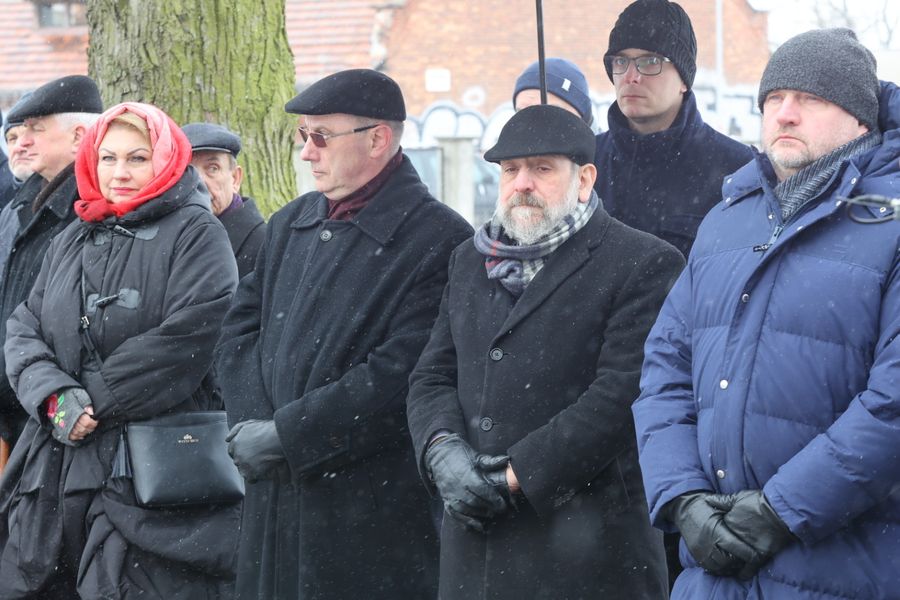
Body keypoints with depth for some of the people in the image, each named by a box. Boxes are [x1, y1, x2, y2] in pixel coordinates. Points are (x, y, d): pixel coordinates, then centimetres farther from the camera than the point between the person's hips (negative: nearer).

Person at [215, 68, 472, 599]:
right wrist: (253, 424, -5)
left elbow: (400, 377, -17)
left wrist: (283, 436, -15)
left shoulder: (438, 240, -9)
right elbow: (239, 332, 13)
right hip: (273, 501, 6)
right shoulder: (291, 225, 15)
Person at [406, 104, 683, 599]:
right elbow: (432, 377, 16)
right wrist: (442, 449, -6)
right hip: (476, 536, 6)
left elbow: (622, 392, -13)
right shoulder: (470, 262, 19)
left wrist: (518, 474, -15)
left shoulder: (643, 265, -3)